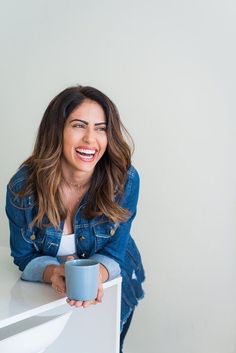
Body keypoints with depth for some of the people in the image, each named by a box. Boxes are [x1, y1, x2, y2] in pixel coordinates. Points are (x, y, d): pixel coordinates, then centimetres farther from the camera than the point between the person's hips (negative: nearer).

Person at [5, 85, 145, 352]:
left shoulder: (125, 180, -26)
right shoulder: (23, 185, -25)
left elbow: (112, 252, -18)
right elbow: (24, 255, -14)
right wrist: (53, 273, -36)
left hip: (111, 283, 0)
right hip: (47, 291, 0)